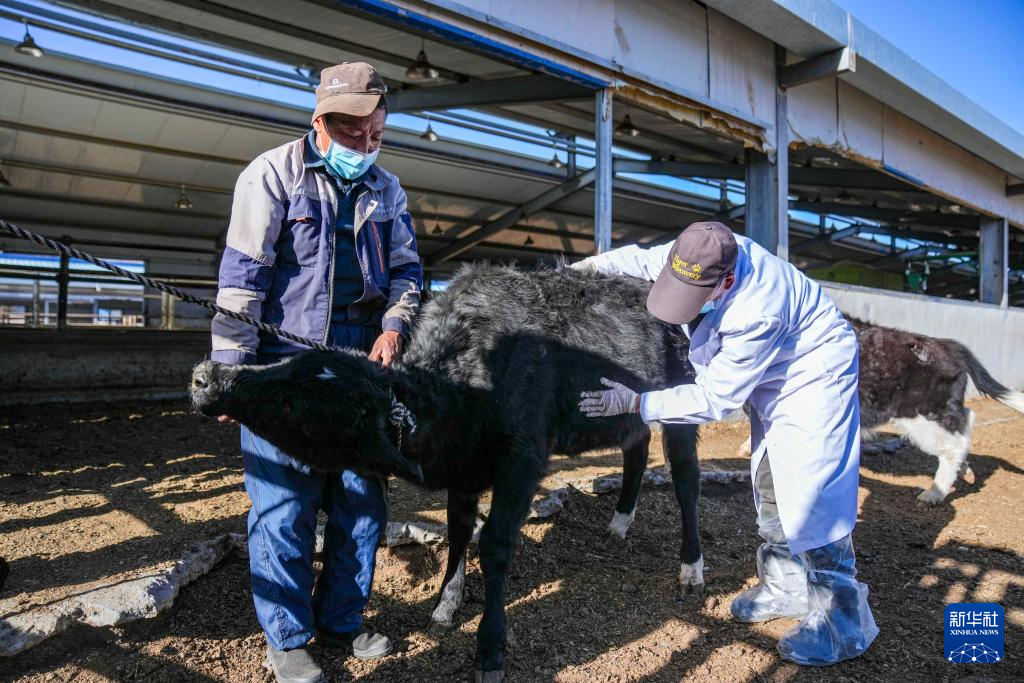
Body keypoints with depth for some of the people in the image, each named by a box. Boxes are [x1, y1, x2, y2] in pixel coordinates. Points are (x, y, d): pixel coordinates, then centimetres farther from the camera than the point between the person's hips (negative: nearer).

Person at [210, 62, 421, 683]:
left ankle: (341, 620, 30)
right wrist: (232, 372, -11)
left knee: (361, 500, 11)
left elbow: (406, 268, 14)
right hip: (283, 370, -5)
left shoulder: (386, 189, 10)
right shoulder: (273, 174, -5)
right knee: (285, 508, 1)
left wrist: (394, 326, -6)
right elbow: (241, 279, -9)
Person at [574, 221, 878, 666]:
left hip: (815, 375, -8)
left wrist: (634, 403, -33)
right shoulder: (701, 253, -22)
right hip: (773, 378, 8)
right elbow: (644, 258, 0)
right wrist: (588, 265, -10)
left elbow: (715, 399, -33)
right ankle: (785, 587, 27)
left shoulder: (756, 315, -42)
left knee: (808, 489, -13)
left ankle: (843, 621, 0)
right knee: (769, 485, 13)